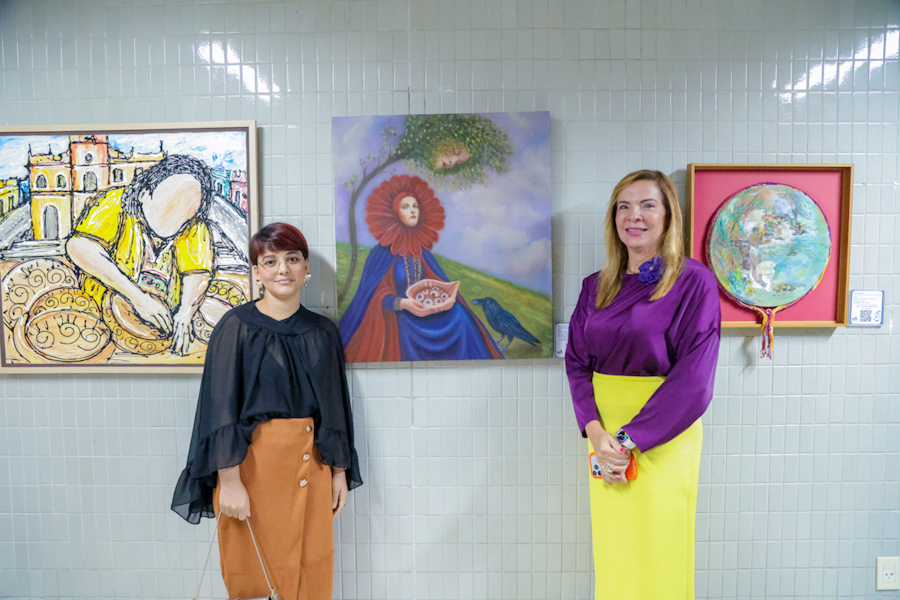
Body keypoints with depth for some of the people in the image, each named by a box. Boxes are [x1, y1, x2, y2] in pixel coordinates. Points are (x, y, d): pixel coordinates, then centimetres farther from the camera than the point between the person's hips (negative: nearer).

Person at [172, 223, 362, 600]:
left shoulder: (323, 333, 6)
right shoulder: (236, 327, -5)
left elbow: (335, 408, 9)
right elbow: (221, 408, -9)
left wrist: (340, 472, 8)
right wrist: (229, 481, -14)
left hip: (312, 464, 4)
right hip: (253, 462, -3)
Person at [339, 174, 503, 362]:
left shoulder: (422, 250, 11)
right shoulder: (383, 251, -5)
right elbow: (375, 294, -10)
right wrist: (402, 303, -26)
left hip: (422, 315, 6)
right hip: (394, 320, -5)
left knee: (457, 316, -17)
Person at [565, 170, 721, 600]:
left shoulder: (693, 282, -7)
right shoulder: (596, 287, 7)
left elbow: (693, 376, -14)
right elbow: (577, 361, 4)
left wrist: (632, 439, -16)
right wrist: (596, 432, -10)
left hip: (663, 437, -4)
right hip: (604, 433, 4)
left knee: (656, 553, 7)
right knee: (610, 549, 14)